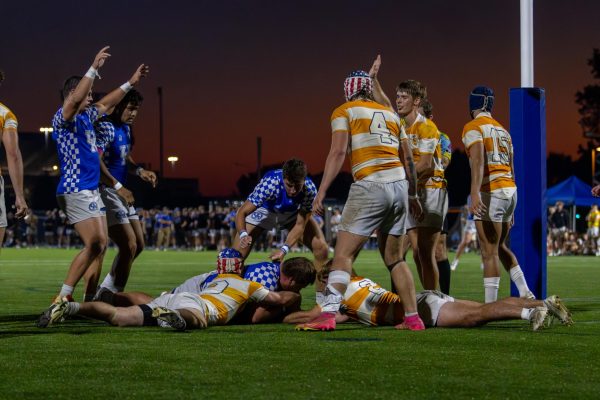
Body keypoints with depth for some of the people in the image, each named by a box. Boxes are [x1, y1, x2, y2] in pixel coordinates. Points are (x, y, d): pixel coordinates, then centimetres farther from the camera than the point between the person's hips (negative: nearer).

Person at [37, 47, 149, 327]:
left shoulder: (85, 117, 16)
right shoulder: (63, 118, -10)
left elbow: (105, 104, 35)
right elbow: (75, 99, -32)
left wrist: (131, 83, 39)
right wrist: (94, 68, -34)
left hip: (91, 190, 10)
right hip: (75, 191, -10)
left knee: (100, 244, 8)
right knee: (94, 244, -18)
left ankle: (89, 301, 10)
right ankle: (62, 299, -19)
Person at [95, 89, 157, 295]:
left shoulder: (125, 128, 14)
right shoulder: (105, 127, -16)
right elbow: (97, 162, -24)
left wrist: (139, 171, 9)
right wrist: (119, 187, -25)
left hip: (120, 193, 10)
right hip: (105, 191, -10)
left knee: (138, 245, 12)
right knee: (129, 246, -14)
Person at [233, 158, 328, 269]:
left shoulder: (309, 188, -34)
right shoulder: (269, 184, -39)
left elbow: (300, 225, -28)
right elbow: (241, 213, -36)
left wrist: (284, 249, -43)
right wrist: (243, 234, -57)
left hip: (293, 213, 2)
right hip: (265, 210, -2)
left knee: (321, 247, -16)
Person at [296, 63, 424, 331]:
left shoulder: (344, 112, 6)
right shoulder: (390, 114, 22)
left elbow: (338, 152, -8)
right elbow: (408, 160, 22)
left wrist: (322, 191, -10)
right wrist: (412, 195, 32)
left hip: (370, 187, -6)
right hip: (399, 186, 6)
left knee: (344, 254, -6)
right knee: (394, 257, 17)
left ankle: (328, 314, -19)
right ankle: (413, 318, 15)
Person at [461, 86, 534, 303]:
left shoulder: (473, 128, -5)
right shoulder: (502, 130, 20)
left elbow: (478, 161, -22)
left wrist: (475, 192, -33)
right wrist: (510, 210, 27)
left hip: (491, 192, -8)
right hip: (510, 189, 8)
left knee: (489, 252, -6)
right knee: (499, 247, 21)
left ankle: (490, 305, -7)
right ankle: (525, 293, 15)